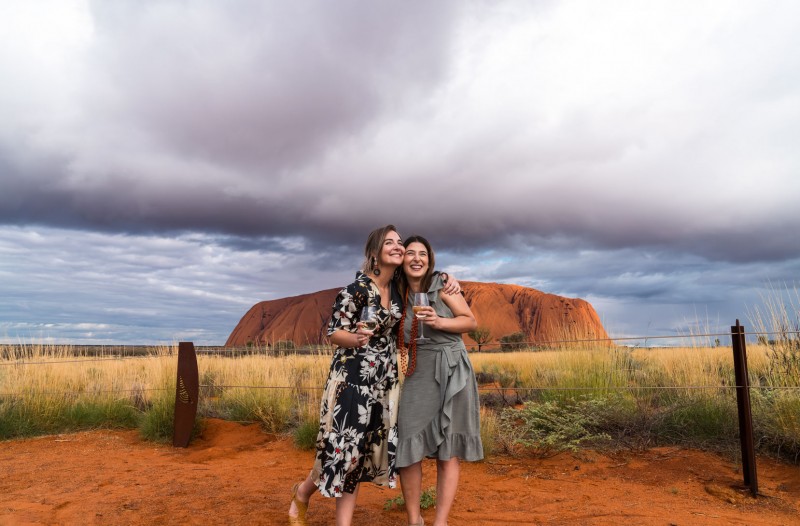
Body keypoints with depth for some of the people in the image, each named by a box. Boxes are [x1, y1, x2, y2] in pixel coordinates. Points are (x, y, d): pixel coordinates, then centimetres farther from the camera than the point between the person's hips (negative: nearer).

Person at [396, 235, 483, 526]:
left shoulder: (442, 285, -4)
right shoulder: (399, 294, 7)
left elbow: (471, 321, -2)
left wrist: (439, 322, -17)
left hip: (451, 372, -3)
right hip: (417, 375, 3)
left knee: (448, 450, 1)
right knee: (408, 448, -1)